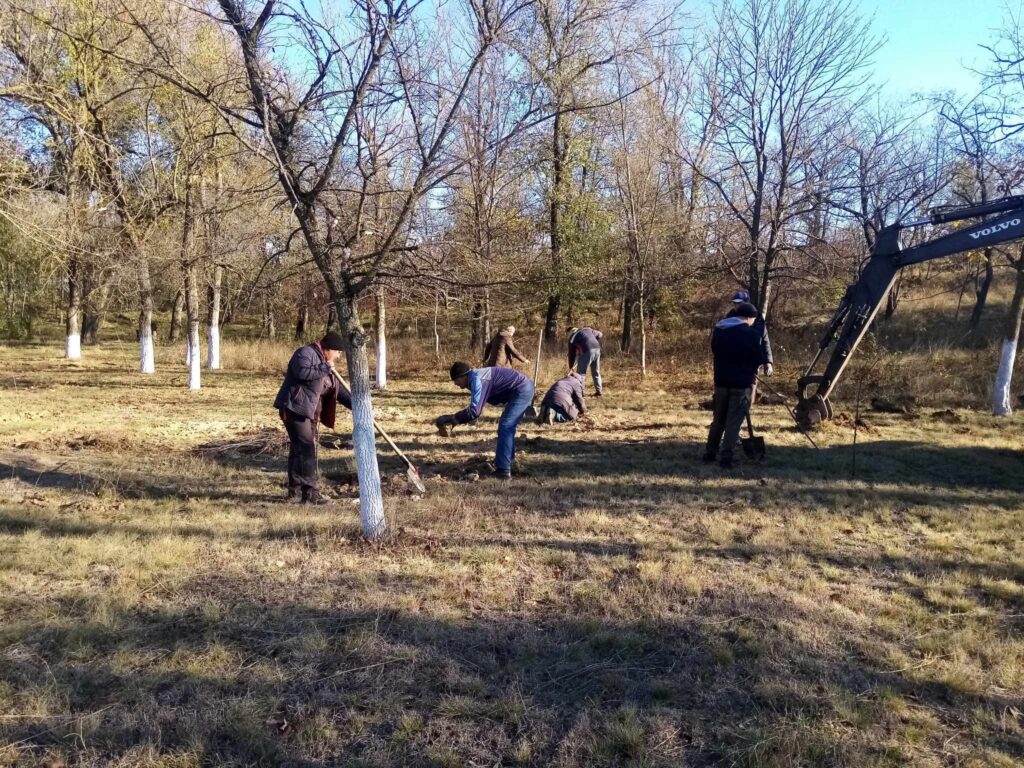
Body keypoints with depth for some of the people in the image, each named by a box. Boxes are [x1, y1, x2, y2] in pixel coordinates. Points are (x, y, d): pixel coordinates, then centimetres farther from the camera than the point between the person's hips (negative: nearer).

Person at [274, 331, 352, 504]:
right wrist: (325, 368, -18)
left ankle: (295, 490, 18)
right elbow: (302, 372, -28)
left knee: (298, 449, 12)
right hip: (295, 408, -10)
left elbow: (339, 390, 20)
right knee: (306, 449, -13)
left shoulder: (326, 364, 20)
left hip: (309, 412, 10)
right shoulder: (306, 353, -8)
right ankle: (310, 492, -13)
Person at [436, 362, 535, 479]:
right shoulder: (476, 378, 12)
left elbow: (474, 411, -26)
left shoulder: (477, 380, -20)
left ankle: (503, 470, -12)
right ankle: (505, 463, 32)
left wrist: (450, 419, -21)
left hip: (522, 390, -10)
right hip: (524, 388, 10)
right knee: (507, 426, 20)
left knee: (505, 427, -11)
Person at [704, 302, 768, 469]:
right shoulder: (751, 333, -10)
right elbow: (759, 359, -6)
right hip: (741, 382, -5)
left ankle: (710, 453, 21)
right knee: (733, 422, 0)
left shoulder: (718, 329, 7)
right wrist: (748, 366, 12)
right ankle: (726, 458, -2)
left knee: (718, 419, 16)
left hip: (721, 381, 5)